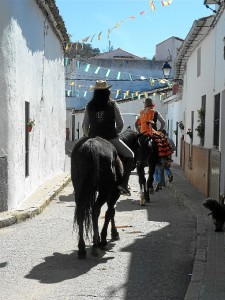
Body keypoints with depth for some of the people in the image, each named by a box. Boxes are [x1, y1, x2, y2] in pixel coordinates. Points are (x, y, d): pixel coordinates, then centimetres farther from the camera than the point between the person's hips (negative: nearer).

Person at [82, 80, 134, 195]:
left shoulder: (89, 106, 7)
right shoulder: (113, 104, 0)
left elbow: (85, 125, 10)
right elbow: (120, 124, 1)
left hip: (93, 138, 3)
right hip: (111, 138, -3)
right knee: (129, 155, 8)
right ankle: (123, 183, -6)